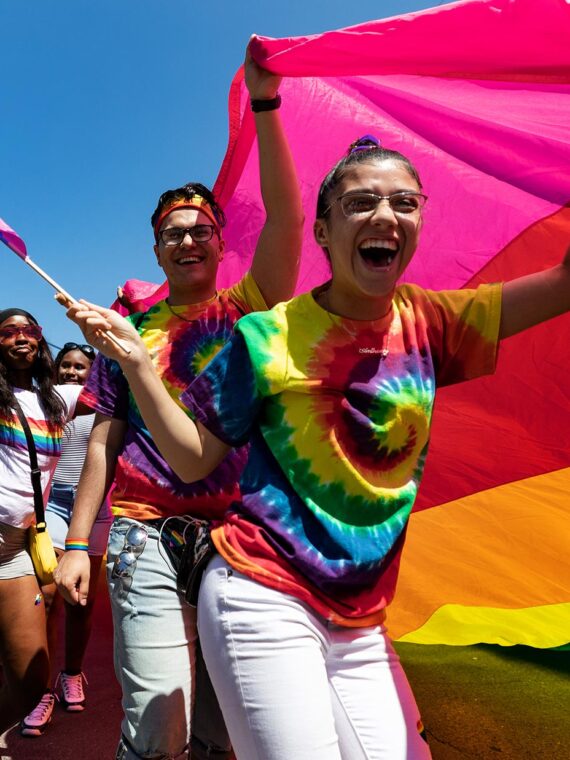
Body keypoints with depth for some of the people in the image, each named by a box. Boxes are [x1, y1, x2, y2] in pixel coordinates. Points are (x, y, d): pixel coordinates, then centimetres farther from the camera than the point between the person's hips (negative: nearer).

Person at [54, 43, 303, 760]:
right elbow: (104, 441, 9)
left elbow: (286, 220, -7)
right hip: (149, 534, 0)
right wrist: (77, 542, 3)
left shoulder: (246, 311, 7)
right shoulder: (133, 329, 10)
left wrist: (265, 105, -12)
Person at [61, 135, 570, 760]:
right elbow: (194, 459, -2)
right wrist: (135, 360, -12)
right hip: (263, 600, -3)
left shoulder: (430, 323, 3)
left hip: (361, 623, 4)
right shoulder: (267, 335, -5)